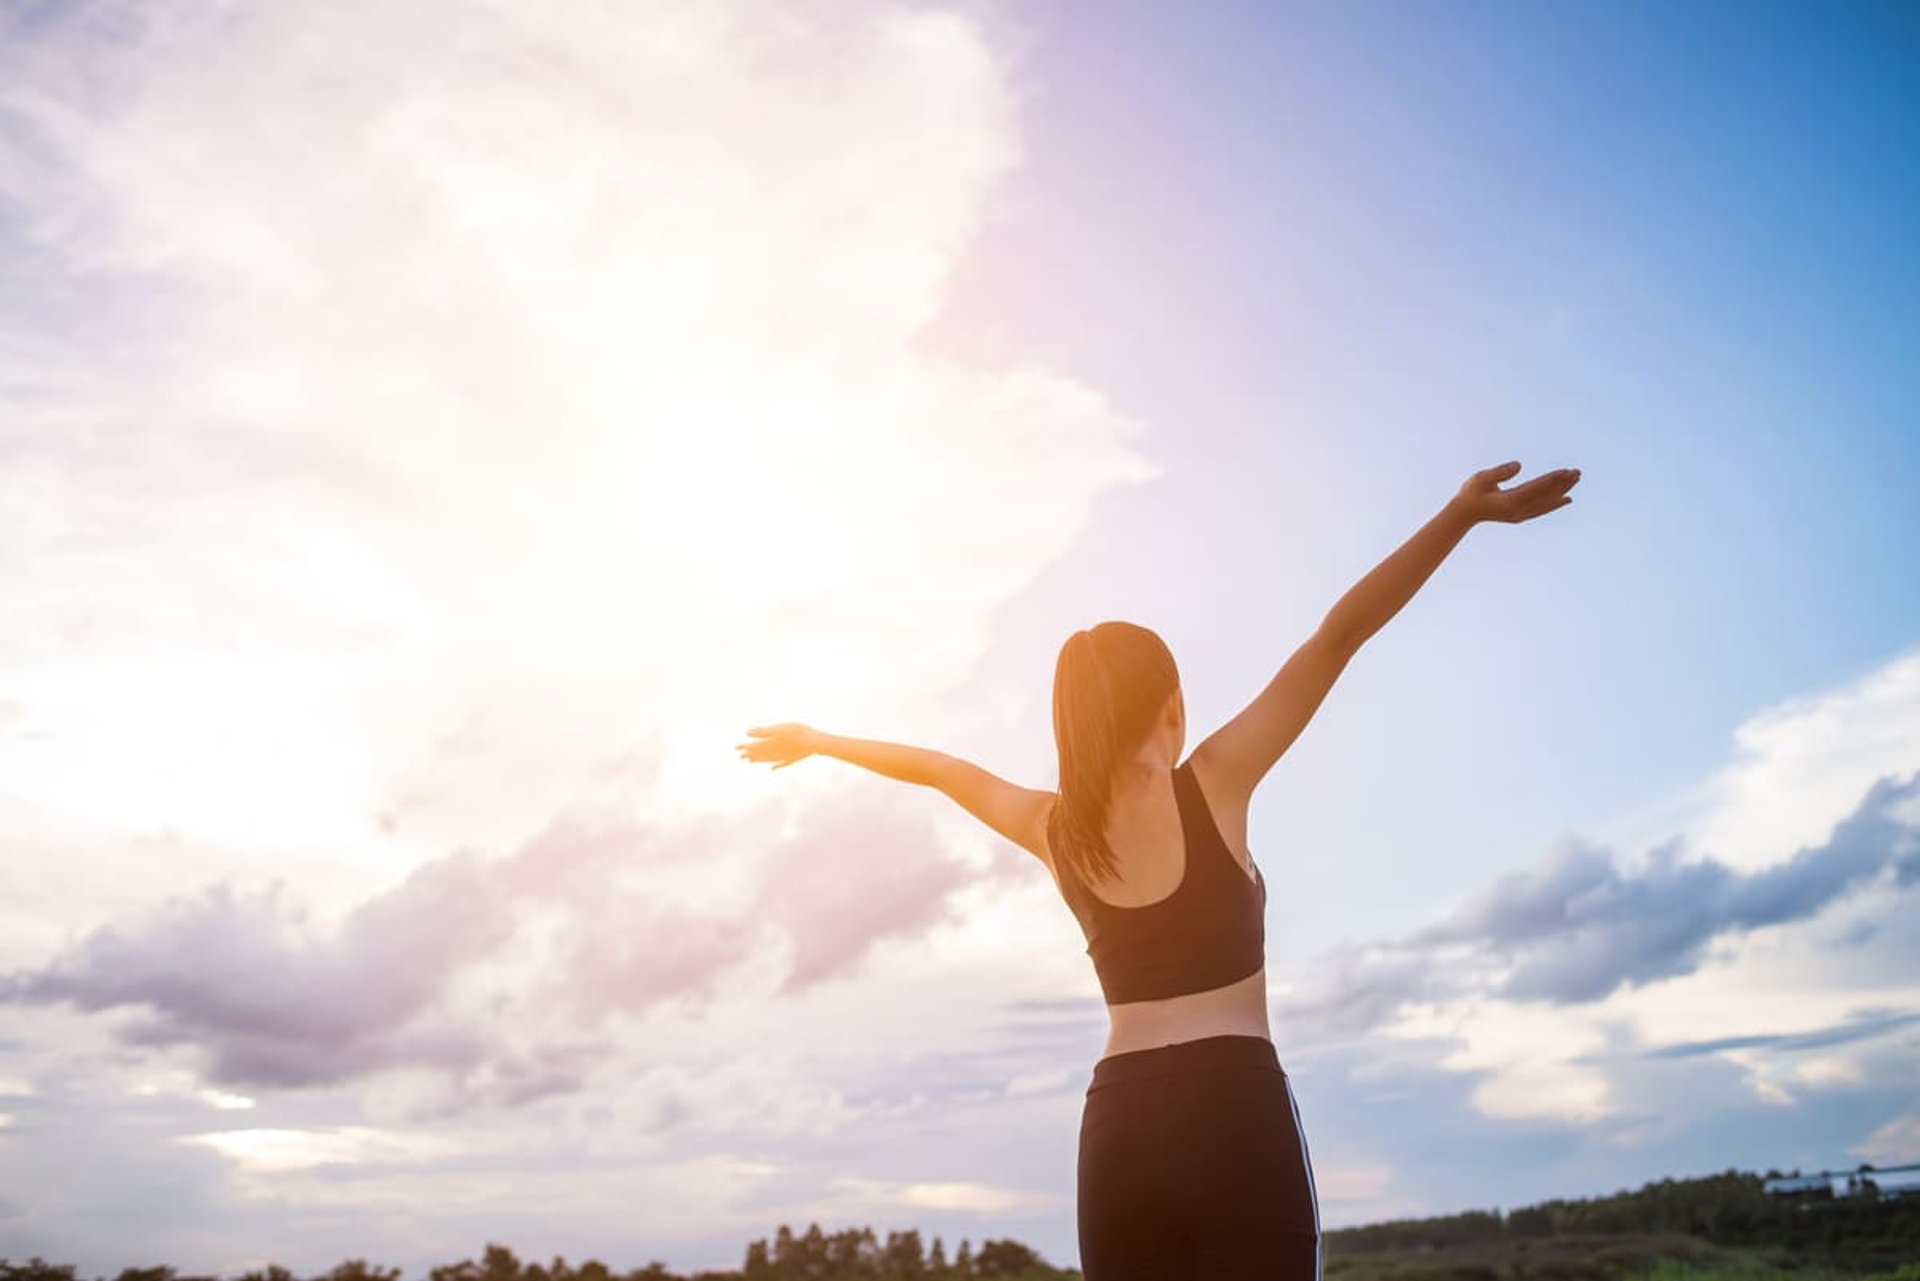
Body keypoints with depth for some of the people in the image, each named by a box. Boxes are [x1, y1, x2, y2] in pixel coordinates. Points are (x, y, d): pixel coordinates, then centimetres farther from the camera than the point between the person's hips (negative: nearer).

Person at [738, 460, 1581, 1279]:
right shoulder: (1212, 785, -1)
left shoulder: (1052, 828, 10)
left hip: (1118, 1124, 5)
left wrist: (818, 741, 41)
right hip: (1235, 1108, -4)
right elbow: (1338, 634, -4)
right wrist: (1462, 513, -7)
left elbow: (934, 767, 26)